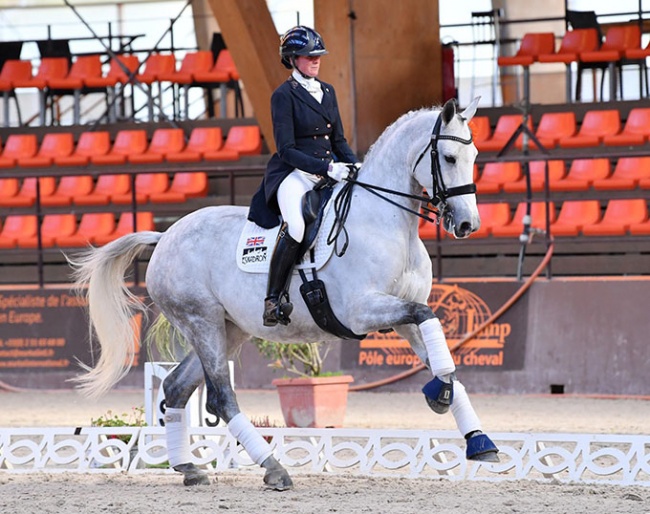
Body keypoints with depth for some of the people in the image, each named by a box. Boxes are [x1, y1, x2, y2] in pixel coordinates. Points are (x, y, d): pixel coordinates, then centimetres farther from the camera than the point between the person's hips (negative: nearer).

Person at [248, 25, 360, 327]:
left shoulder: (327, 92, 16)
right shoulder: (283, 96, -5)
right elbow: (286, 150, -11)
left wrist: (354, 165, 0)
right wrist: (326, 168, -21)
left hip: (329, 172, 7)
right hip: (294, 174, -7)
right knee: (295, 226, -35)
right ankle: (273, 300, -26)